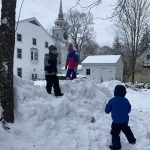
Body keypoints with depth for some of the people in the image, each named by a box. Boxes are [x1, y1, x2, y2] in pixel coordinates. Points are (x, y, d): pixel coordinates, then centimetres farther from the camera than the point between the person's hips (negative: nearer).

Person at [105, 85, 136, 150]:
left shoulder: (112, 101, -16)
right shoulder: (126, 101, -5)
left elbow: (107, 111, -6)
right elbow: (128, 110, 9)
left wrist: (107, 105, 13)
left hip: (116, 122, -5)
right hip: (125, 120, 6)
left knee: (115, 133, 9)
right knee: (126, 130, 29)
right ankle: (132, 140, 44)